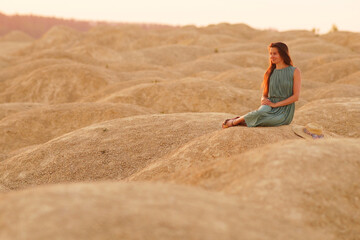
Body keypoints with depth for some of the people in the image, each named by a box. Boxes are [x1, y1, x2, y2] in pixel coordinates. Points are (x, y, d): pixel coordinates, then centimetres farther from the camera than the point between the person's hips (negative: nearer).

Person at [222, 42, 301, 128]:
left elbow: (296, 96, -6)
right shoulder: (269, 73, 13)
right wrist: (263, 100, -7)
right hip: (270, 107, 3)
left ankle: (235, 121, -19)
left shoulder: (295, 71, 1)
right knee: (261, 112, -38)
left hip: (284, 111, -3)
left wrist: (275, 104, -13)